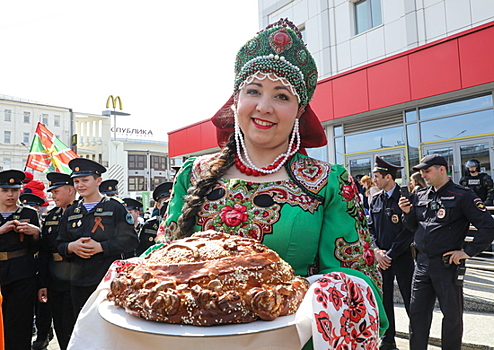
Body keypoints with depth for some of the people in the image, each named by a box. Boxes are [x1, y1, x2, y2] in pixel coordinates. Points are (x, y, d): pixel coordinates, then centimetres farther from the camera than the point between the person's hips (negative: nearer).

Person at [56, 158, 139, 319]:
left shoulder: (115, 207, -3)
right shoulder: (70, 212, 13)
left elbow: (130, 240, -8)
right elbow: (60, 244, 14)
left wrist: (100, 247, -18)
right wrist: (71, 247, -9)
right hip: (78, 284, 5)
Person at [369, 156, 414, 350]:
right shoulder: (375, 200, 7)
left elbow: (409, 231, -13)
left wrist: (390, 255, -12)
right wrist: (376, 250, -4)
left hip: (402, 258, -5)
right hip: (381, 258, 5)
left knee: (410, 301, 4)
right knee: (384, 299, 12)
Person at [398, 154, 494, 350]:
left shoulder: (462, 196, -9)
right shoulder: (420, 197, 9)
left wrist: (468, 251, -14)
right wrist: (408, 213, -2)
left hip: (448, 264, -5)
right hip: (422, 263, 6)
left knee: (452, 314, 10)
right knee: (417, 311, 12)